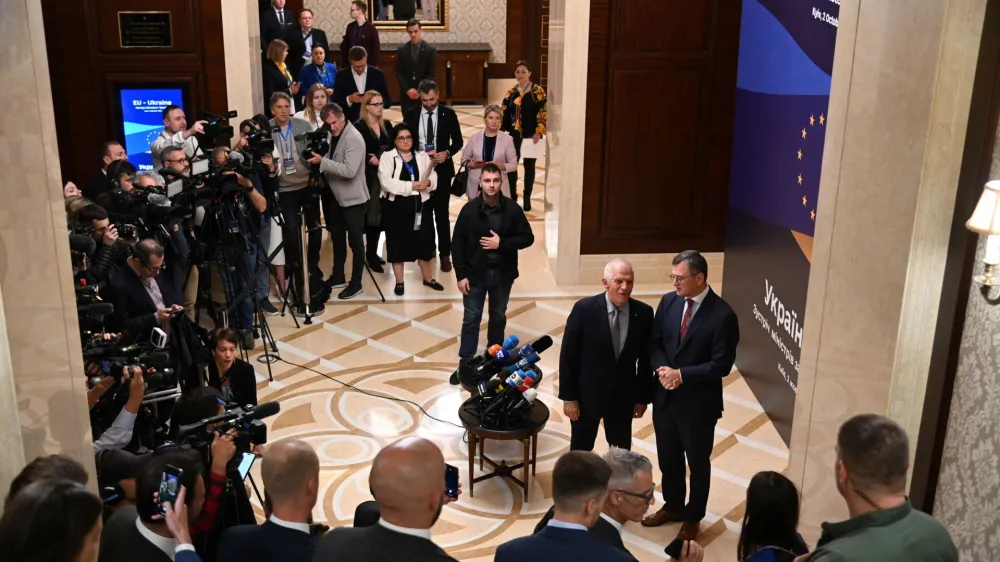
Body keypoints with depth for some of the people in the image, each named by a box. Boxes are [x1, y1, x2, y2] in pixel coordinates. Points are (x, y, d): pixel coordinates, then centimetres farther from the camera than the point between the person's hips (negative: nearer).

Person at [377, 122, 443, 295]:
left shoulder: (422, 157, 10)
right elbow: (386, 182, -15)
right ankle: (399, 281, 15)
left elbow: (433, 178, 5)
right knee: (398, 243, 4)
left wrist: (428, 183, -19)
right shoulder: (387, 157, -3)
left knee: (423, 242, 9)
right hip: (397, 207, -3)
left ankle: (428, 278, 24)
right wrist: (411, 186, -18)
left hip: (420, 206, 3)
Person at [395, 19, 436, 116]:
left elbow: (431, 74, -3)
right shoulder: (401, 49, 5)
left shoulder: (430, 49, -1)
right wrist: (407, 89, -10)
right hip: (406, 94, 2)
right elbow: (398, 72, 3)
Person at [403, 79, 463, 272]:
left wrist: (447, 153, -18)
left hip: (442, 170, -2)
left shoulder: (448, 114, -4)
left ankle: (445, 254, 10)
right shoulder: (411, 114, -1)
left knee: (442, 213, 2)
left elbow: (458, 141, 0)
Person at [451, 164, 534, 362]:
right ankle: (466, 361, 16)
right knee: (471, 319, 6)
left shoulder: (512, 209, -7)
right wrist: (461, 275, -9)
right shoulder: (469, 210, -9)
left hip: (503, 273, 2)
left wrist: (501, 243, -17)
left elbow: (528, 238, -3)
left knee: (498, 316, 17)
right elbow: (458, 244, -6)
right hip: (475, 273, -1)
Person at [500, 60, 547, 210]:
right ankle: (512, 197, 14)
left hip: (530, 136, -3)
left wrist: (539, 132, -18)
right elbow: (504, 113, 9)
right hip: (513, 135, 3)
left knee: (529, 165, 7)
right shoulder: (511, 92, 7)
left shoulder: (538, 91, -5)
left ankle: (527, 198, 17)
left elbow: (543, 113, -10)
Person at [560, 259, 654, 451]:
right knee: (580, 452, 14)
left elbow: (646, 358, 2)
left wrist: (643, 397, 4)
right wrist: (568, 397, -10)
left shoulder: (644, 313, -7)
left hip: (623, 396, 2)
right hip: (587, 394, -2)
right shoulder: (584, 309, -15)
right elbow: (568, 355, -10)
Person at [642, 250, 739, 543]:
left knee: (698, 462, 15)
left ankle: (693, 517, 35)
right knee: (668, 457, 21)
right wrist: (661, 369, -15)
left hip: (698, 402, -5)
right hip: (664, 396, 5)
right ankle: (672, 505, 43)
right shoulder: (668, 302, -2)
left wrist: (681, 375, -22)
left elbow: (721, 364, -18)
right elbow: (654, 342, 4)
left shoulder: (722, 315, -18)